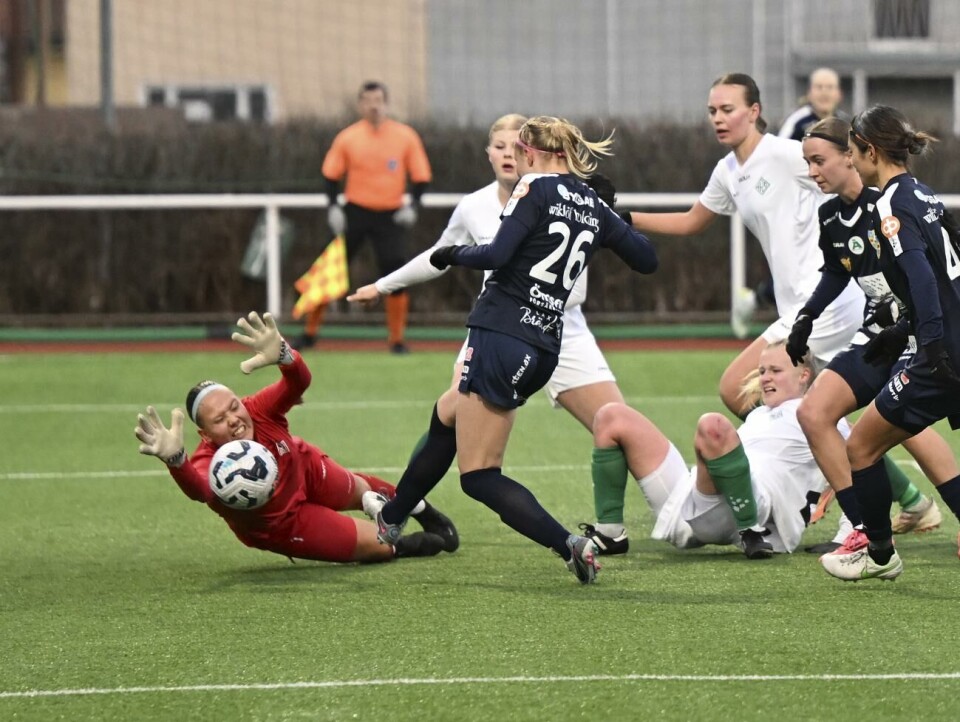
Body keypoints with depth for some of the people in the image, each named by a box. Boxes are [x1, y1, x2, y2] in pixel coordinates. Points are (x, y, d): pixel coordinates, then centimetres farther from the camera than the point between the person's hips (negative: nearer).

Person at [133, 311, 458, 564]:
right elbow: (198, 488, -68)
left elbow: (299, 381, -49)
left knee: (359, 490, 34)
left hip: (306, 471, 3)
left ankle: (424, 511, 68)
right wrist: (175, 459, -91)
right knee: (381, 545, 1)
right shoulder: (210, 463, -43)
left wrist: (283, 355, -73)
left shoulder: (257, 410, -34)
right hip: (282, 525, -3)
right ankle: (417, 544, 38)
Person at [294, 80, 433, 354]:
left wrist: (413, 205, -10)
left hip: (390, 216, 0)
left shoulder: (406, 136, -3)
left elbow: (420, 175, 3)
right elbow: (331, 174, 6)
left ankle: (397, 339, 5)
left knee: (395, 274, -8)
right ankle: (309, 333, 10)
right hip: (355, 213, 0)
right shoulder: (347, 137, -3)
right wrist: (333, 206, -6)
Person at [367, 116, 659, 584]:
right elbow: (647, 260, 19)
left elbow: (497, 254, -18)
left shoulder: (537, 188, -8)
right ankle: (391, 520, 45)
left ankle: (568, 544, -23)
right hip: (545, 348, 9)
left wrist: (452, 255, 0)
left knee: (479, 476, -8)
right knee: (445, 421, 30)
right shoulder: (594, 207, 12)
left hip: (502, 332, -9)